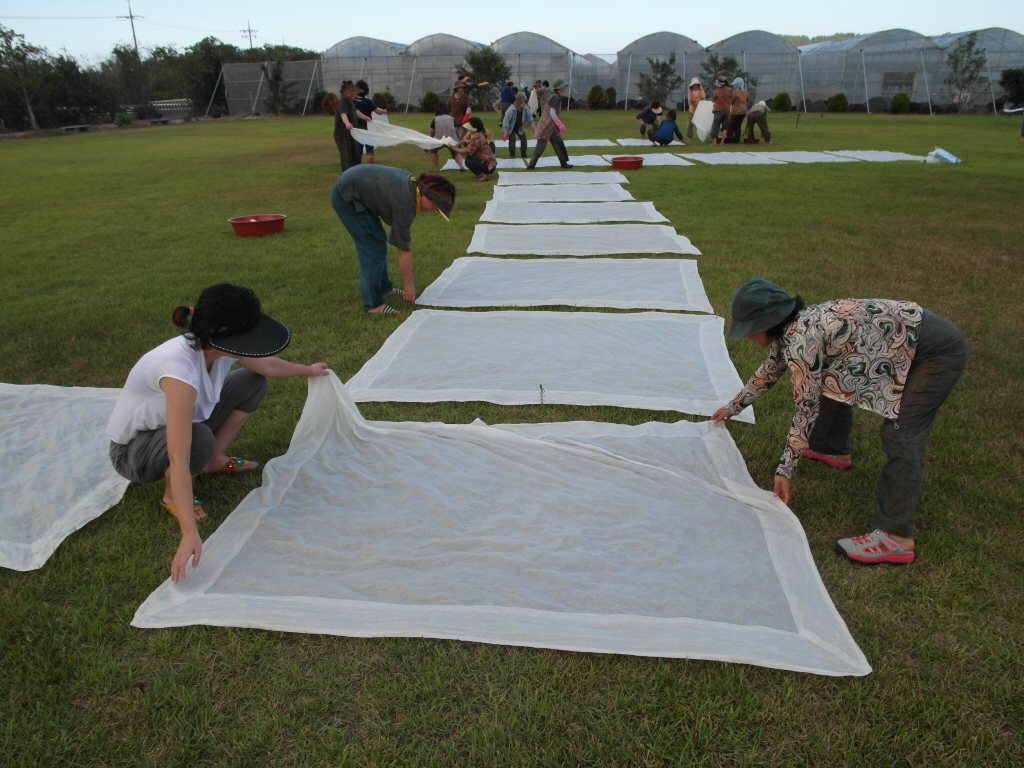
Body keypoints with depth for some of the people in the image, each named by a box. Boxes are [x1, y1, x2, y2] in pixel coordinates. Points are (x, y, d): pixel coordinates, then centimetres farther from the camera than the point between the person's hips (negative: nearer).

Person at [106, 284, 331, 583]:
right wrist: (190, 535, -47)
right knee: (199, 439, -39)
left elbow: (267, 365, 6)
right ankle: (171, 495, -7)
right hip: (132, 450, -7)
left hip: (170, 424, 7)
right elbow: (179, 462, -45)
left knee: (254, 381, -2)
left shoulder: (219, 346, -18)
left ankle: (215, 460, 9)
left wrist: (307, 370, 22)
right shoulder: (179, 368, -42)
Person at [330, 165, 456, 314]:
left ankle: (385, 288, 28)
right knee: (373, 249, -10)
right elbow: (404, 249, -22)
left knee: (379, 242, 15)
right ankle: (373, 304, -9)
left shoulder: (413, 183, 0)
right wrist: (409, 285, -15)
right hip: (347, 197, -10)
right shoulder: (405, 202, -26)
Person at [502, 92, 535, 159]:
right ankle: (512, 156, -3)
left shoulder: (526, 109, -19)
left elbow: (530, 119, -5)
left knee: (524, 139, -4)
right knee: (512, 140, -18)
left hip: (520, 128, 5)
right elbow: (506, 121, -27)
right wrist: (505, 133, -27)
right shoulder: (510, 110, -32)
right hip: (511, 128, -4)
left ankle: (523, 155, 9)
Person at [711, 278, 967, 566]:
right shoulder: (791, 329, 3)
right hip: (908, 329, 10)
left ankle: (895, 538, -12)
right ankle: (832, 450, 44)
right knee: (832, 382, 21)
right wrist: (733, 407, 33)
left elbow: (806, 410, -19)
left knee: (900, 437, -16)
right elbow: (769, 371, 21)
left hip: (937, 351, -10)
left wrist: (785, 470, -12)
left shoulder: (802, 341, -26)